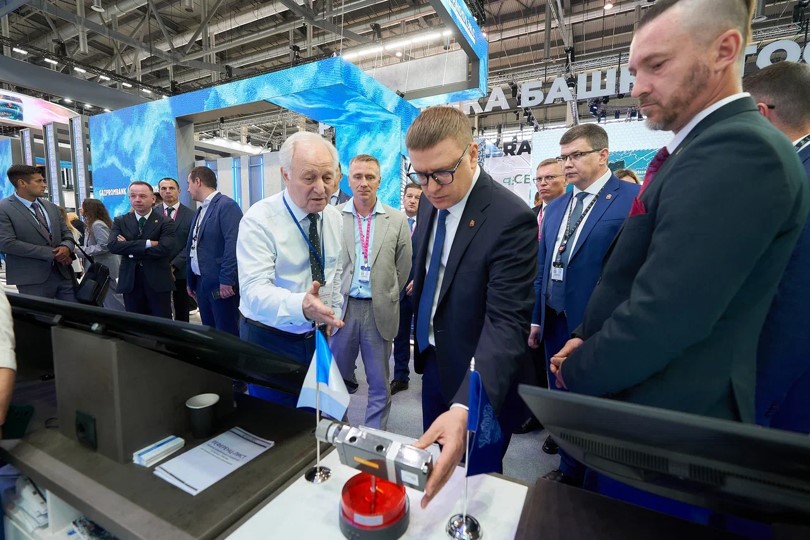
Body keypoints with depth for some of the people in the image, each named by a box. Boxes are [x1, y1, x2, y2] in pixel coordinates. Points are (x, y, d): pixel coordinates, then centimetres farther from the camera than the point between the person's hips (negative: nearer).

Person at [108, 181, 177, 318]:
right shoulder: (120, 221, 7)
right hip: (130, 282, 3)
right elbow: (112, 245, -10)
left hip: (158, 282, -3)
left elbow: (165, 249, -18)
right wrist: (147, 243, -19)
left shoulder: (165, 222, -3)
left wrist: (130, 248, -11)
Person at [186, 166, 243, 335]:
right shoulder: (200, 210, 16)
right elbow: (193, 247, 20)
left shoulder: (226, 205, -12)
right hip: (201, 282, 9)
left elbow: (233, 244, -22)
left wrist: (226, 280, -24)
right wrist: (191, 282, 22)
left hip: (221, 284, -9)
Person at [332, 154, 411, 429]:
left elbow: (403, 267, 7)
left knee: (379, 384, 11)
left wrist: (387, 298, 11)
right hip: (342, 307, 1)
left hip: (379, 311, 0)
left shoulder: (397, 220, 0)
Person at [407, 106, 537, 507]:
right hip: (433, 361, 7)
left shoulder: (511, 218, -25)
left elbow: (507, 321, -31)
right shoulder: (430, 202, -1)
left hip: (480, 377, -7)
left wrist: (464, 409, -42)